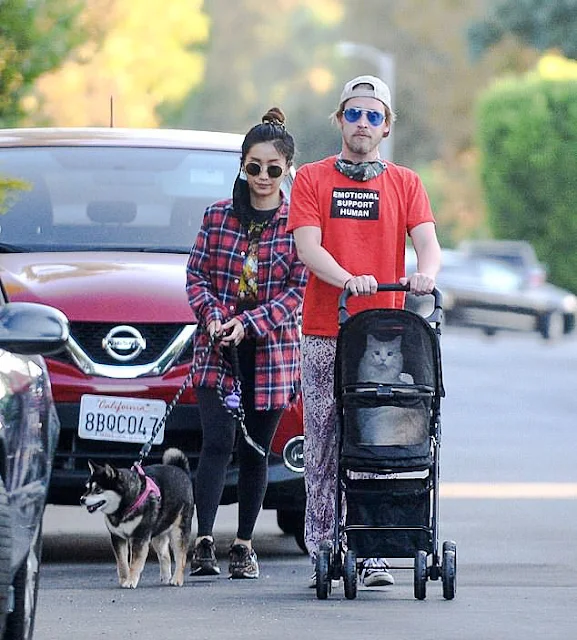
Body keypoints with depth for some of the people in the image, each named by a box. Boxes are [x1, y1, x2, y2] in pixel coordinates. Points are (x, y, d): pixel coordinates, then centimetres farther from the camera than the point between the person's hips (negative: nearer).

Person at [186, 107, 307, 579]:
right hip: (216, 350, 0)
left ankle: (245, 545, 15)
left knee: (256, 450, 6)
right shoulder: (218, 216, 7)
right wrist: (214, 319, -11)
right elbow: (197, 275, 7)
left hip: (272, 350, 0)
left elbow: (300, 289, -4)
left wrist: (248, 324, -14)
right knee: (217, 443, -11)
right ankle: (204, 542, -16)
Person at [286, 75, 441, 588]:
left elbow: (428, 242, -1)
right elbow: (308, 246, -4)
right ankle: (323, 553, 2)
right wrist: (348, 279, -23)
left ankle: (374, 556, -1)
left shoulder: (405, 184, 12)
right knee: (323, 448, -1)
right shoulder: (312, 179, 8)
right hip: (324, 334, 0)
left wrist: (425, 273, -25)